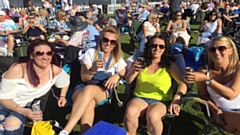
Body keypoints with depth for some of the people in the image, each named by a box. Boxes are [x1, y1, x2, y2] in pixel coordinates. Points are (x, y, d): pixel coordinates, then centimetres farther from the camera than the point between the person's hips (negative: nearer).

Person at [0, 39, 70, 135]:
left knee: (13, 124, -30)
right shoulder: (18, 69, -25)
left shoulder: (55, 70, -15)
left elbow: (65, 82, 10)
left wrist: (62, 96, -5)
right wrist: (23, 112, -31)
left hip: (25, 106, 3)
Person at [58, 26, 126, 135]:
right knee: (89, 103, -42)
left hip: (104, 91, 0)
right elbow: (84, 78, 1)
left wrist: (117, 76, -10)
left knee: (89, 89, -40)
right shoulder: (91, 53, 5)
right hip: (83, 88, 0)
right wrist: (93, 70, -21)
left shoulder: (117, 59, 11)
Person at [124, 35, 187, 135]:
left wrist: (176, 99, -24)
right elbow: (127, 81, 5)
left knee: (152, 116, -34)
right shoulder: (141, 62, 8)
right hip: (140, 97, 2)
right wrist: (134, 71, -16)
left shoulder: (170, 65, 3)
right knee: (130, 113, -31)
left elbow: (183, 83, -6)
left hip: (161, 100, -1)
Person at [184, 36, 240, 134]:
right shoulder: (204, 70, -6)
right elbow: (203, 95, 1)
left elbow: (232, 94, -20)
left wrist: (206, 79, -27)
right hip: (222, 113, 0)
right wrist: (216, 111, -14)